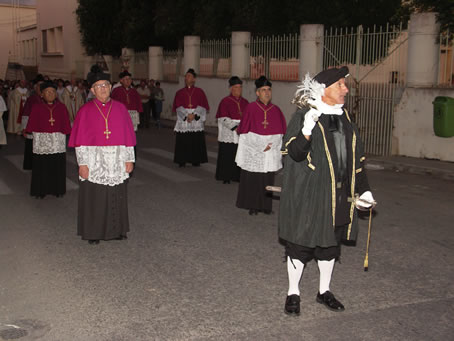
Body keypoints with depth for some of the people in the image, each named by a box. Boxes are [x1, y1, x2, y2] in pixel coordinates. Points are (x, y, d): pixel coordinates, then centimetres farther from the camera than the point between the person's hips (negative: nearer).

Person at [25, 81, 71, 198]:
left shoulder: (62, 108, 6)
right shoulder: (37, 107, 4)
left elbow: (66, 126, 6)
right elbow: (32, 125, 3)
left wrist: (63, 138, 0)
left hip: (58, 141, 1)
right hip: (42, 141, -1)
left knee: (57, 166, 3)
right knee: (41, 166, 2)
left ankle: (57, 189, 14)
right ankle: (41, 190, 11)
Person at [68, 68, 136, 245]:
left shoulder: (120, 108, 5)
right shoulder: (85, 111, -2)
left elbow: (128, 135, 6)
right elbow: (81, 139, -4)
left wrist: (129, 159, 1)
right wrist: (82, 163, -11)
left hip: (116, 162, 2)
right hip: (94, 162, -2)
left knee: (117, 196, 10)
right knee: (94, 198, 5)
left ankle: (116, 230, 24)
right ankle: (93, 233, 17)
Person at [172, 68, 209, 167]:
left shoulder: (199, 92, 6)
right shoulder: (179, 92, 9)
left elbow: (203, 106, -2)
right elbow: (178, 106, 1)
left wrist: (194, 115, -16)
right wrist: (186, 115, -13)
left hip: (197, 120, -1)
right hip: (183, 120, 1)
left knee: (196, 141, -1)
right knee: (183, 141, -1)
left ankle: (196, 160, 7)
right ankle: (182, 160, 7)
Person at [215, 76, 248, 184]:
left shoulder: (245, 102, 11)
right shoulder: (225, 101, -3)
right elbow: (224, 119, -10)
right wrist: (235, 127, -18)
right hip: (228, 134, -4)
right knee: (228, 155, 1)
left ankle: (238, 176, 11)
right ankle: (226, 177, 10)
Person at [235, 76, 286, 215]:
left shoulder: (276, 110, 4)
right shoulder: (251, 108, -4)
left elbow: (280, 133, 5)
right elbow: (245, 131, -5)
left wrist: (271, 146, -10)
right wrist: (260, 147, -10)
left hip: (270, 152, 2)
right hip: (253, 151, -2)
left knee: (267, 180, 7)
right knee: (252, 179, 3)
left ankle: (266, 206, 18)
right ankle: (253, 206, 15)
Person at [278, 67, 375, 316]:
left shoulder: (344, 117, 10)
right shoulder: (303, 116, -10)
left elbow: (356, 157, 17)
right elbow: (295, 152, -18)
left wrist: (363, 189, 15)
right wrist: (307, 130, -35)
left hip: (338, 196, 6)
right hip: (307, 195, -6)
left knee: (330, 243, 15)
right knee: (300, 242, 4)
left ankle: (324, 291, 32)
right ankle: (293, 293, 21)